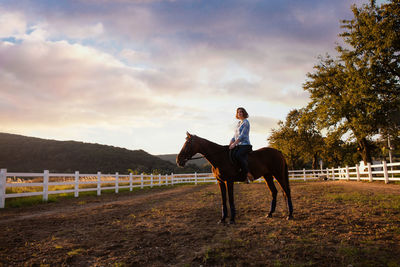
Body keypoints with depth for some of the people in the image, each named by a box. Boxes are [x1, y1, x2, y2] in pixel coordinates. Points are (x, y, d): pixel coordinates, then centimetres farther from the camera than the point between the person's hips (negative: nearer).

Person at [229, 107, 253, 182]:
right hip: (238, 145, 8)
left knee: (238, 155, -33)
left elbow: (242, 135, -14)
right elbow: (234, 136, 20)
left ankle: (247, 173, -26)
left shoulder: (246, 122, -3)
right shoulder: (238, 123, 21)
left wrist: (234, 144, -19)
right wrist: (229, 145, 7)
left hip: (245, 145, -8)